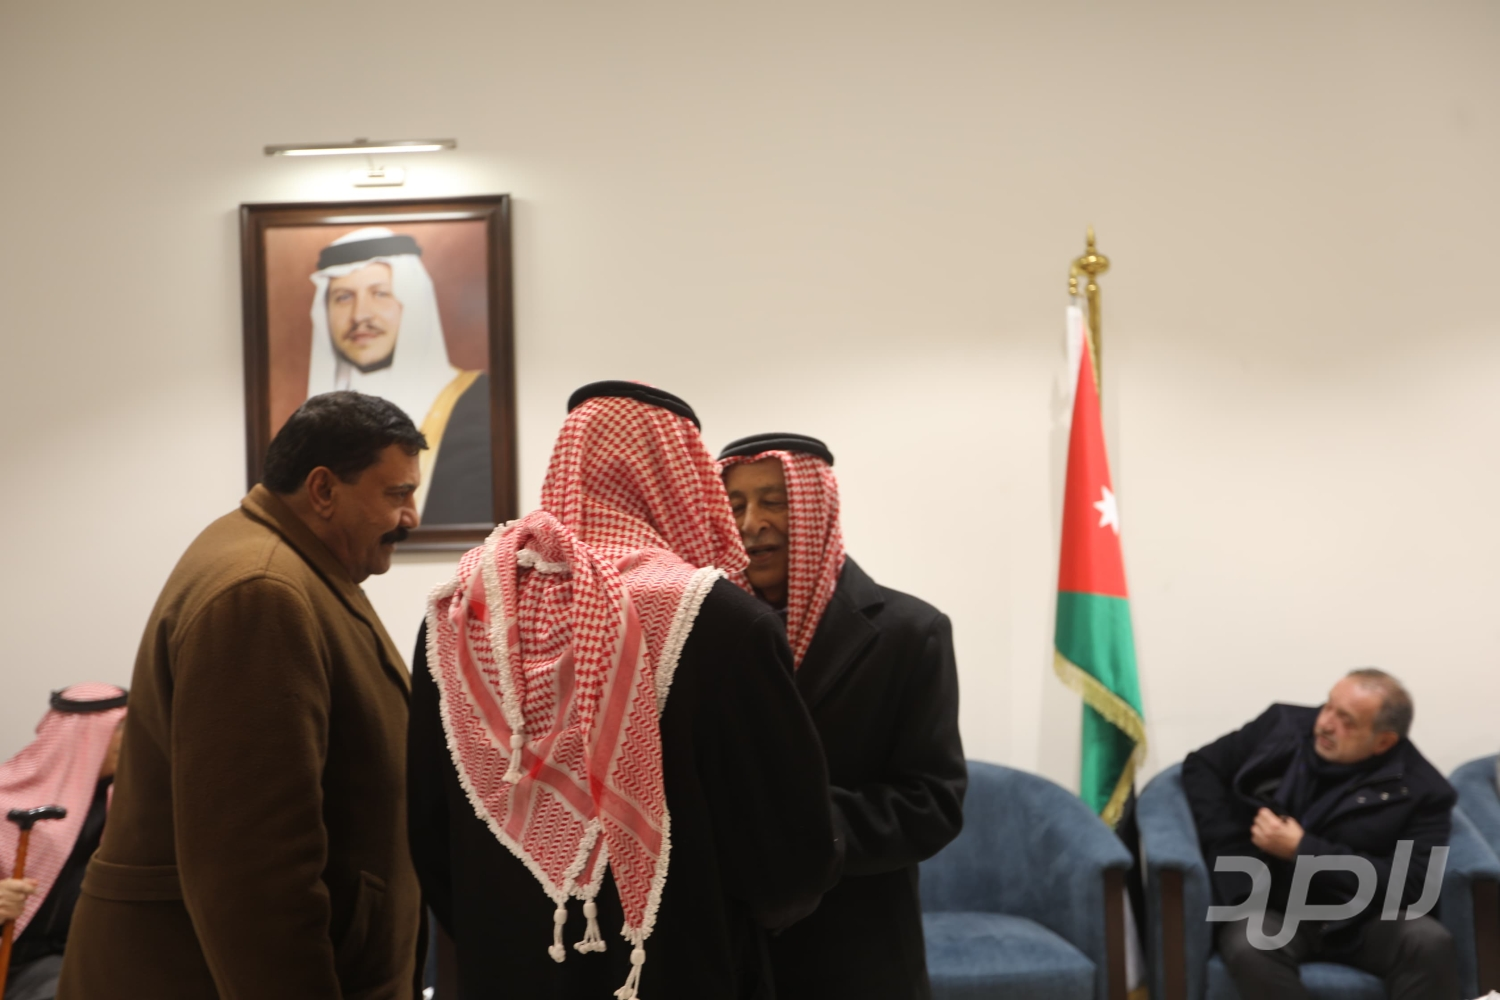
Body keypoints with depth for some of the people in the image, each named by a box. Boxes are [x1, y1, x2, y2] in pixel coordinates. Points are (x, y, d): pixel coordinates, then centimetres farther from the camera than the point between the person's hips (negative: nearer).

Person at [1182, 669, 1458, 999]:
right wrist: (1230, 852, -4)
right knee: (1250, 948, -35)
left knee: (1430, 943, -32)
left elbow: (1410, 883, -13)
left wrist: (1302, 851, -16)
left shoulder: (1422, 789, -4)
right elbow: (1202, 766, 12)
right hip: (1271, 909, 1)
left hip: (1361, 919, -1)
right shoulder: (1283, 725, 5)